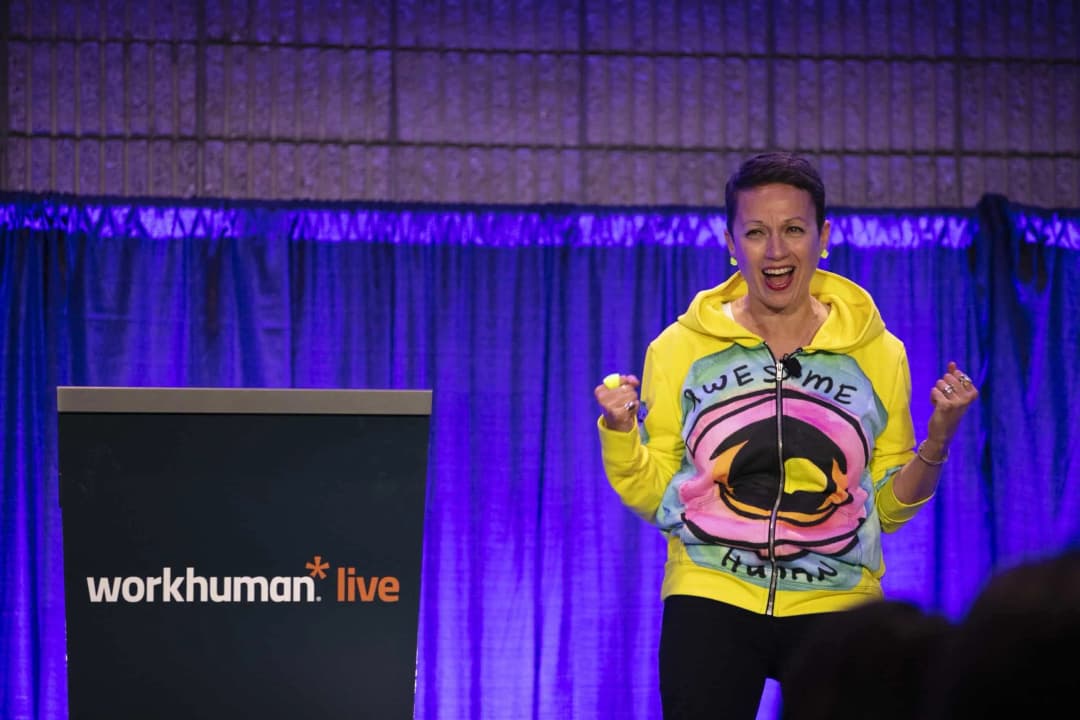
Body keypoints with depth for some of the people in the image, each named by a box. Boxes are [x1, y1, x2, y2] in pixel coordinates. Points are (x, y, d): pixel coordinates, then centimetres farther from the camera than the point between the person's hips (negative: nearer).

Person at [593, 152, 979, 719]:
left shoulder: (878, 354, 6)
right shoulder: (679, 349, 4)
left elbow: (889, 507, 10)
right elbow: (652, 497, 6)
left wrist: (937, 441, -5)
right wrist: (619, 432, -10)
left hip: (836, 608, 1)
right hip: (709, 604, -1)